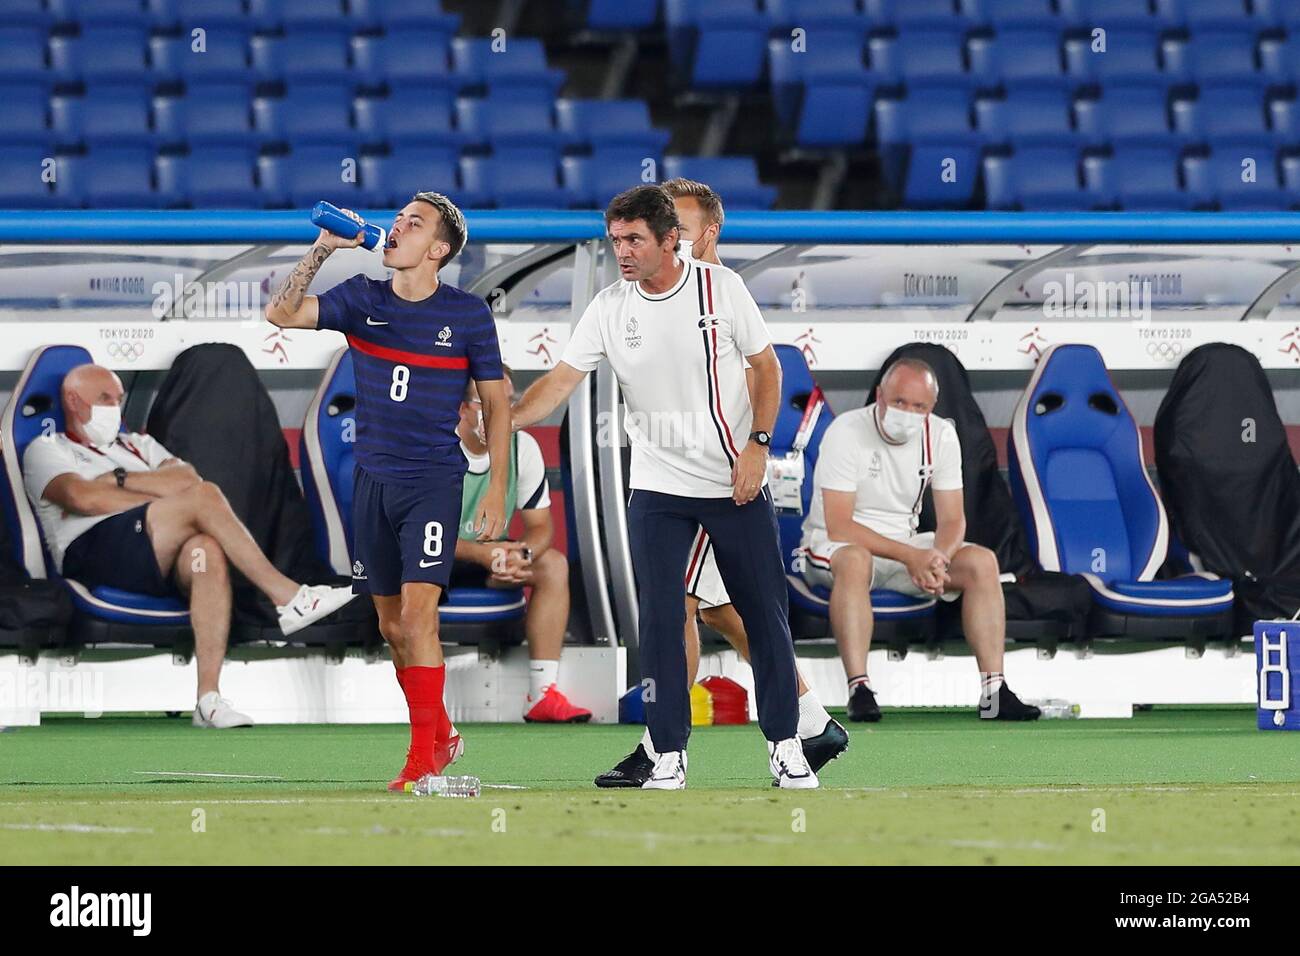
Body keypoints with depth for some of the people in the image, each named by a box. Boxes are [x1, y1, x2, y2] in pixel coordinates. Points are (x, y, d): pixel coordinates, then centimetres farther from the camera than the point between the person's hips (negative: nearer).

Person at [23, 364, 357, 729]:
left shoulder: (135, 445, 35)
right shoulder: (46, 450, 18)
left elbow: (187, 476, 12)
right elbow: (82, 497, -6)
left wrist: (117, 480, 1)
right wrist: (166, 501, -2)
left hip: (162, 559, 5)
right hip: (93, 554, -5)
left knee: (208, 550, -34)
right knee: (204, 496, -25)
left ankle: (209, 698, -44)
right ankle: (287, 597, -26)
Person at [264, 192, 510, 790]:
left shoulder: (468, 314, -2)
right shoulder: (362, 299, 5)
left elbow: (495, 404, 4)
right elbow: (281, 314, -7)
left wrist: (497, 487, -1)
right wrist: (322, 250, -13)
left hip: (434, 480, -4)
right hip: (372, 480, 4)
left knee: (417, 612, -15)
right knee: (390, 624, 9)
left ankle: (424, 758, -12)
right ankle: (440, 735, 25)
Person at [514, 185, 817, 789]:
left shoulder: (721, 287, -7)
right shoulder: (609, 308, -3)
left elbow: (767, 366, 1)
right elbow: (561, 379, -5)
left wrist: (757, 444, -9)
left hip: (737, 483, -1)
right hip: (658, 489, 1)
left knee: (764, 613, 3)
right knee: (660, 620, -6)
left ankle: (783, 745, 14)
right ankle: (668, 757, 1)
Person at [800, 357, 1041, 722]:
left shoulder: (941, 436, -2)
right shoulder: (847, 432, -19)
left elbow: (952, 520, -2)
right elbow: (839, 526, -24)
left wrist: (936, 559, -26)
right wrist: (910, 556, -32)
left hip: (906, 541, 6)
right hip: (833, 544, -6)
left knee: (982, 562, -14)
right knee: (854, 560, -39)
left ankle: (993, 691, -16)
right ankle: (859, 689, -43)